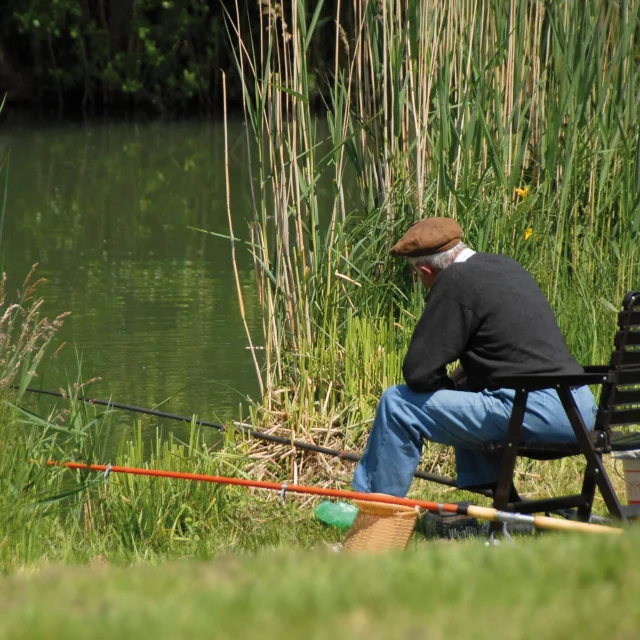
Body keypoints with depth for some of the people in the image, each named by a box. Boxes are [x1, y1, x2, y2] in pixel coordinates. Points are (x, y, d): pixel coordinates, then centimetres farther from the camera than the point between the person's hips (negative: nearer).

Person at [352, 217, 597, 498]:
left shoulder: (455, 282, -8)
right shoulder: (506, 266, 20)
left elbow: (417, 371, -9)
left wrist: (450, 387, 10)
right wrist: (457, 383, 22)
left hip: (538, 413, -10)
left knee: (397, 403, -1)